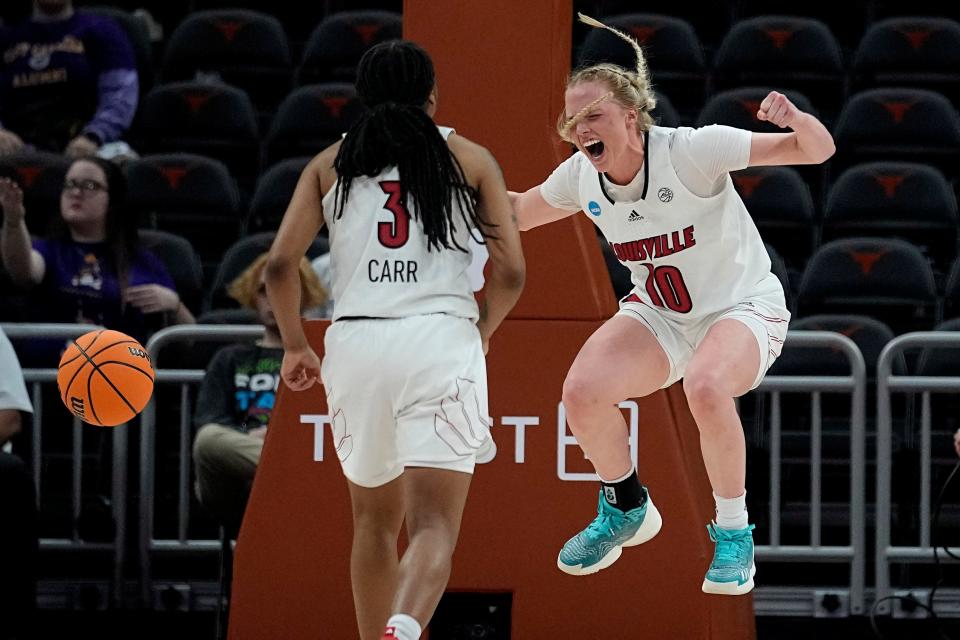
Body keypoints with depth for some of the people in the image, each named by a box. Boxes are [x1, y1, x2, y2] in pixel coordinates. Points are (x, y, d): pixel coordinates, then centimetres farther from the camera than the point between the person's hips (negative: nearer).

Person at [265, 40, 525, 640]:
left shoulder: (331, 162, 15)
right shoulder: (470, 157, 11)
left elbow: (280, 264, 5)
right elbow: (511, 270, 4)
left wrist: (295, 345, 20)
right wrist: (480, 334, 23)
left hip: (356, 343, 2)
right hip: (441, 339, -2)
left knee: (375, 519, 22)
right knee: (434, 526, -10)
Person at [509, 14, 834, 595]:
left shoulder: (691, 151, -24)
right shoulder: (580, 177, -8)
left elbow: (818, 150, -23)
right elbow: (520, 211, 14)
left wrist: (796, 121, -46)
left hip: (745, 308, -5)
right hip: (660, 315, 5)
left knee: (705, 387, -38)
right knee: (582, 392, -20)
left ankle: (734, 533, -15)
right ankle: (627, 510, 10)